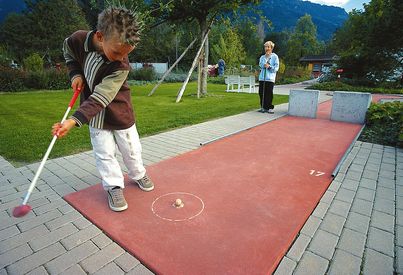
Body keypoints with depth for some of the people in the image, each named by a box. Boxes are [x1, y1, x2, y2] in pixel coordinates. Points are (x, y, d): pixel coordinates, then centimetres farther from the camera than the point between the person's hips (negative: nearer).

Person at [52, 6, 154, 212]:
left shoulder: (121, 66, -27)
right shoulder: (79, 40, -16)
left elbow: (100, 99, -31)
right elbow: (68, 52, 10)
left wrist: (74, 120, -39)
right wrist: (76, 73, -7)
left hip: (119, 110, -2)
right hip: (95, 113, 2)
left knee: (131, 148, 9)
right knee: (104, 152, 4)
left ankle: (138, 174, 36)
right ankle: (114, 186, 21)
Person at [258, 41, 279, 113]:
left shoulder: (275, 56, 5)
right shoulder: (262, 57, 19)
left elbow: (276, 68, -3)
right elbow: (261, 65, 0)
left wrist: (269, 67, -17)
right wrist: (266, 57, -7)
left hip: (270, 78, -4)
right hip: (262, 78, 4)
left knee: (269, 94, -7)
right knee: (261, 93, 3)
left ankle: (270, 107, 2)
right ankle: (263, 107, 13)